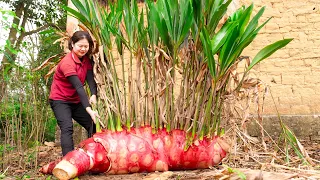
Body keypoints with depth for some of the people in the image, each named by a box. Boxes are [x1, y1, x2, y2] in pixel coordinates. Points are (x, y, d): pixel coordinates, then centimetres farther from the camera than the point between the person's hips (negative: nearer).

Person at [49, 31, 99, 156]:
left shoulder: (86, 60, 0)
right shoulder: (67, 63, -25)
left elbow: (90, 79, -16)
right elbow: (79, 87, -35)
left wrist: (94, 95, -37)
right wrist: (89, 109, -43)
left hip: (76, 101, 8)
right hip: (60, 100, -8)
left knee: (93, 125, 4)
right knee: (67, 128, -25)